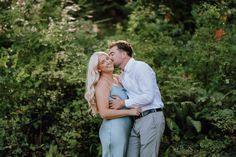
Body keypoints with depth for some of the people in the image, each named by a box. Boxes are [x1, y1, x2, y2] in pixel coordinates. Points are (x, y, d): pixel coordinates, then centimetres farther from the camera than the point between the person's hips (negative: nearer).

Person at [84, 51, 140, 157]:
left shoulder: (117, 79, 13)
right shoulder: (102, 83, -9)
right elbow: (104, 113, -18)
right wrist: (129, 112, -15)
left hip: (125, 128, 8)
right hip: (114, 129, -8)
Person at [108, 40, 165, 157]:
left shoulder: (140, 67, -8)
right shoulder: (122, 76, 18)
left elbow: (148, 97, -18)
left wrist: (123, 103, -12)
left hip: (151, 118, -8)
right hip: (137, 121, 8)